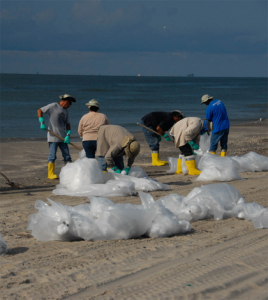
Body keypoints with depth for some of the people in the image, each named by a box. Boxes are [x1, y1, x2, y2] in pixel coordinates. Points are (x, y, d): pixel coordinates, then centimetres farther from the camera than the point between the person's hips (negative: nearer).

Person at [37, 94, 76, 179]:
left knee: (67, 155, 5)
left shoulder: (65, 111, 15)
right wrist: (42, 122, -16)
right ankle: (51, 174, 0)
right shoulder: (53, 106, -5)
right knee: (52, 155, -6)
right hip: (53, 136, -7)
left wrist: (68, 135, -1)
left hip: (62, 137, 7)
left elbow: (67, 124, 14)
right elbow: (39, 111, -5)